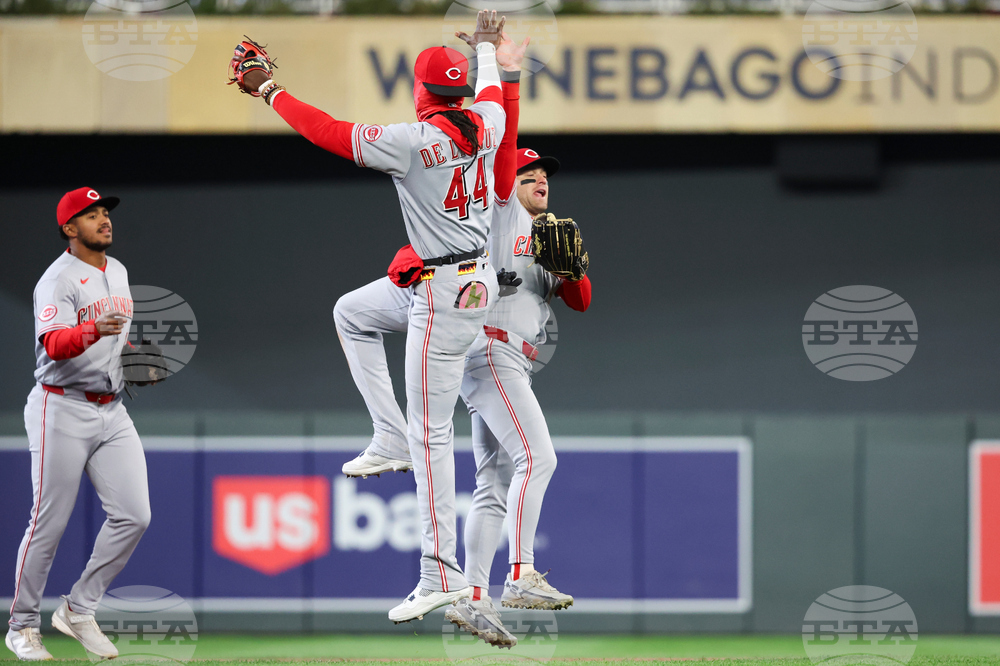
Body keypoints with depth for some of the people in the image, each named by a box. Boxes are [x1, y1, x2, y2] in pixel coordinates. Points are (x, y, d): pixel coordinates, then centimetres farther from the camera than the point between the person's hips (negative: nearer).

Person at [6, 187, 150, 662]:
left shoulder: (117, 272, 14)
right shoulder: (58, 280, -13)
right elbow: (54, 344, -29)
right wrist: (93, 331, -47)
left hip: (112, 410, 7)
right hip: (63, 411, -7)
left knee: (133, 515, -3)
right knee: (49, 523, -3)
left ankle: (79, 609, 8)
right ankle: (22, 625, 10)